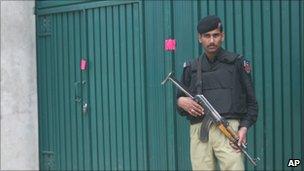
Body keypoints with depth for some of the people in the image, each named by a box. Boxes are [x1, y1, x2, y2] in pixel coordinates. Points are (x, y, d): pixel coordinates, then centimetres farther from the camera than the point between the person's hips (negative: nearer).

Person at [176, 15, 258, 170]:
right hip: (198, 130, 3)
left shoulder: (237, 62, 10)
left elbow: (251, 101, 9)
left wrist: (244, 127, -6)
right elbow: (180, 105, 21)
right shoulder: (191, 67, 17)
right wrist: (181, 102, -2)